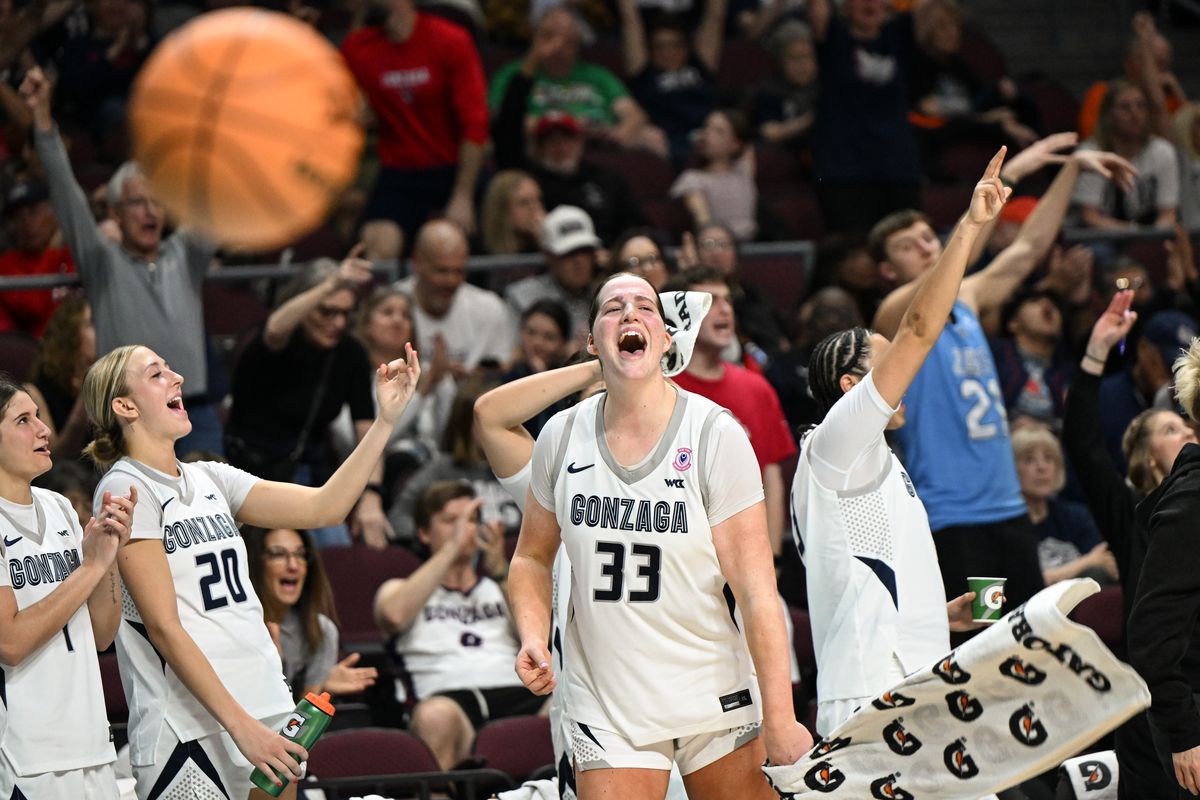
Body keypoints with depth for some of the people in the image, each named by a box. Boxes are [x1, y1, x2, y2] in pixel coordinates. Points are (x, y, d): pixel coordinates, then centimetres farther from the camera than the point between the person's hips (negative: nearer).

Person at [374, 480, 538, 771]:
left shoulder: (504, 587, 32)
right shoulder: (401, 590, 25)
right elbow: (395, 615, -2)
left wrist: (499, 572, -2)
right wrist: (452, 547, 1)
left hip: (516, 695, 2)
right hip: (449, 697, -2)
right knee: (436, 715, -42)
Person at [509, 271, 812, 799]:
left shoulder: (715, 435, -10)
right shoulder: (561, 437, -1)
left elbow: (756, 590, -11)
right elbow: (533, 557, 15)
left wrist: (779, 719, -14)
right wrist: (534, 638, -4)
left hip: (714, 697, -1)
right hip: (606, 710, 2)